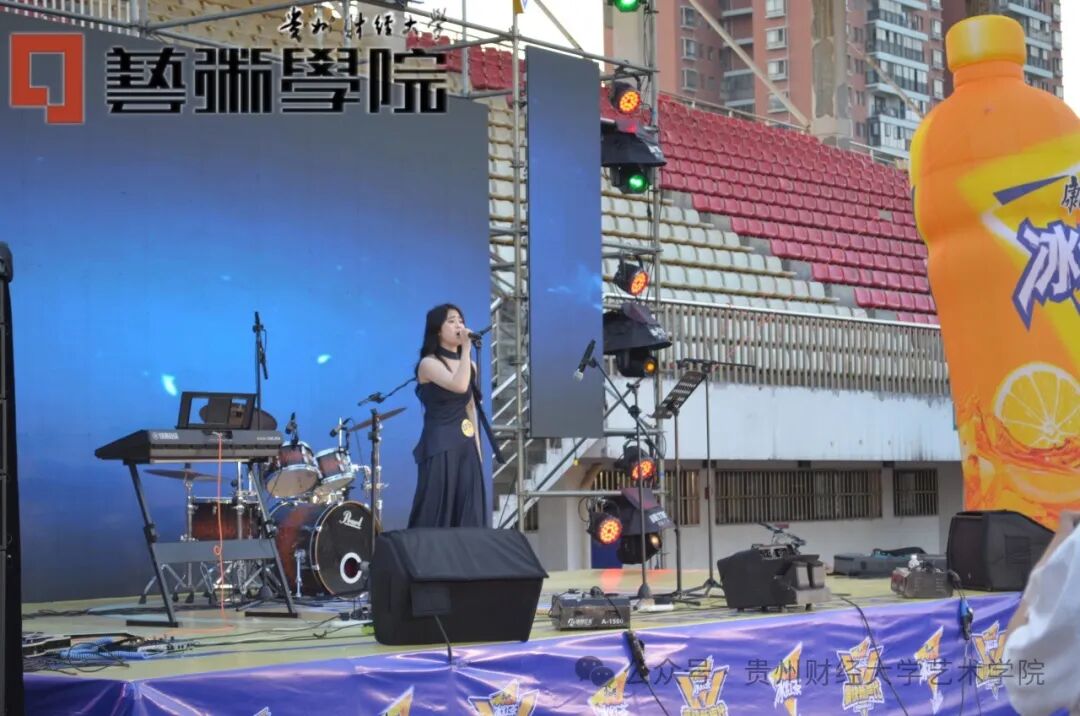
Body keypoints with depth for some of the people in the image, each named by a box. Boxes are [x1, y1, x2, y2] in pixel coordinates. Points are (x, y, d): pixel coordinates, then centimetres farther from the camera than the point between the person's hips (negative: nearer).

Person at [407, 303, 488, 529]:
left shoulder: (471, 365, 13)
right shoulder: (429, 363, -8)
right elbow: (460, 385, -24)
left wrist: (477, 448, 15)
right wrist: (466, 348, -18)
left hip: (465, 446, 6)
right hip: (439, 447, -6)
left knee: (467, 515, 3)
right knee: (436, 513, -7)